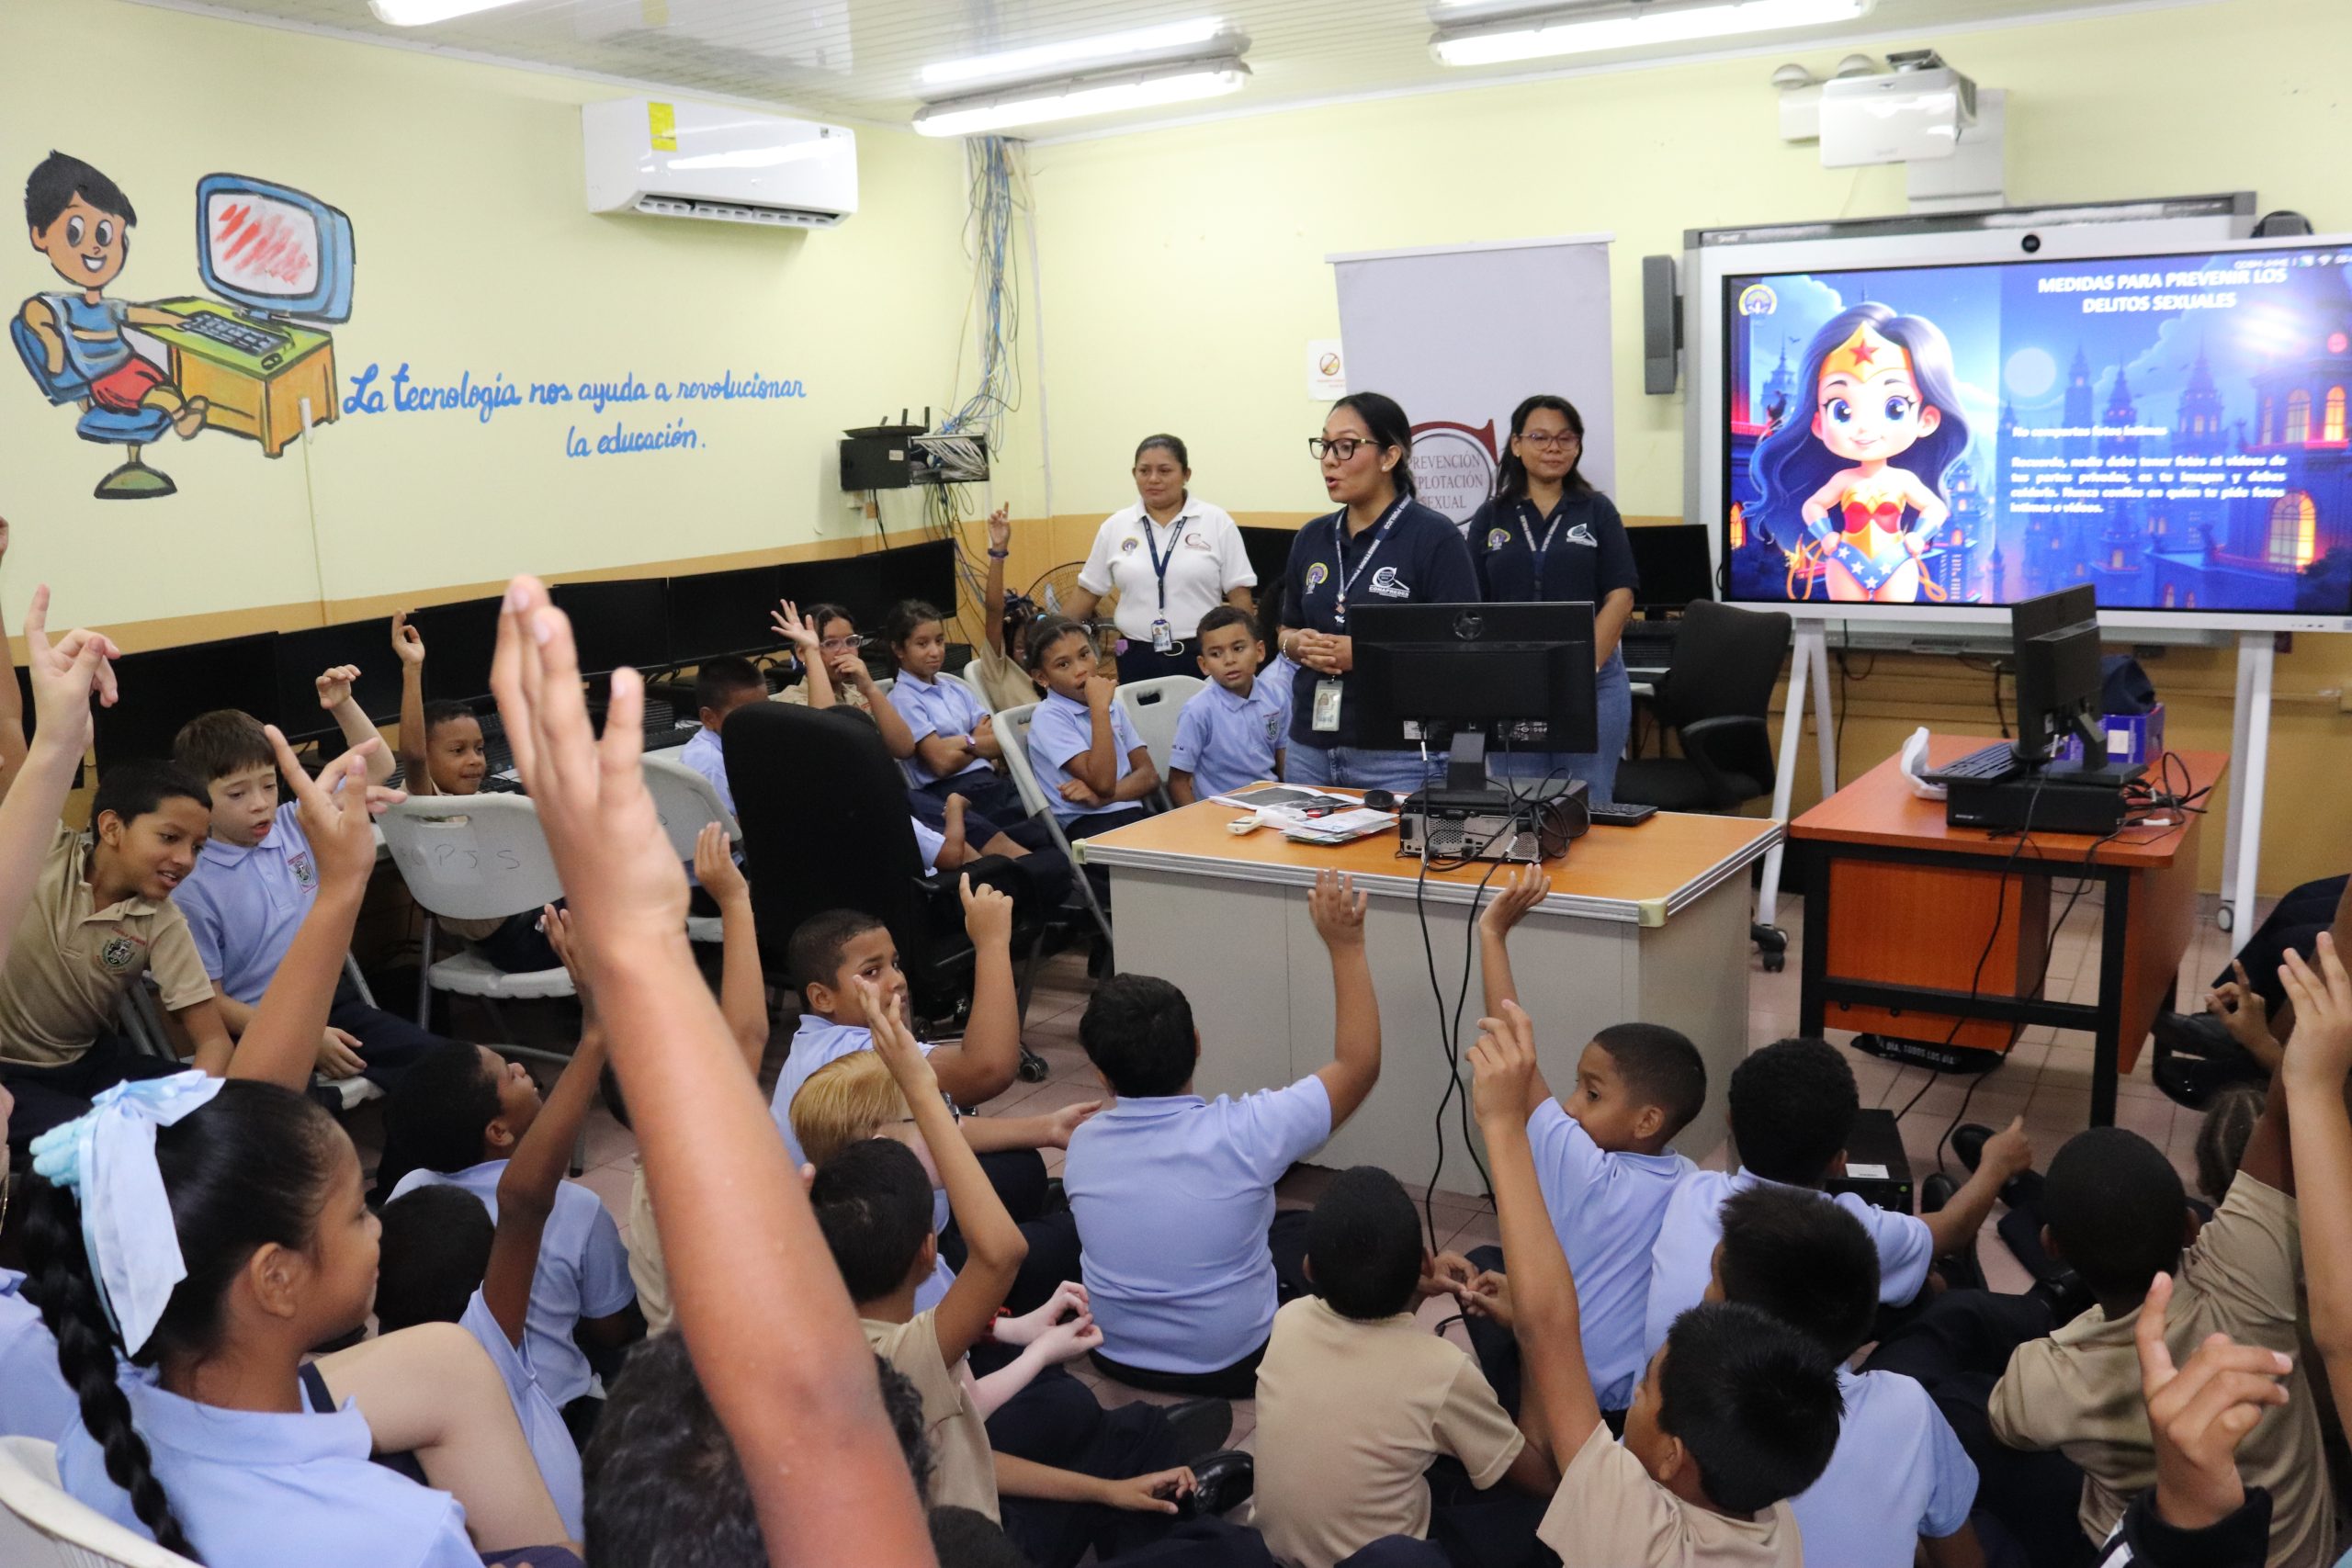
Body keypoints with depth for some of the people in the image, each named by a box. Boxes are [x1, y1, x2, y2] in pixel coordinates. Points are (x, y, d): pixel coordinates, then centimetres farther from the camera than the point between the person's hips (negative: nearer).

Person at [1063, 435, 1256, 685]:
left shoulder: (1216, 521, -1)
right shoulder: (1115, 526, 6)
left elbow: (1239, 594, -1)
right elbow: (1087, 591, 13)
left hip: (1202, 656, -2)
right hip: (1138, 659, 2)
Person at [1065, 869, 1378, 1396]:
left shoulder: (1082, 1146, -17)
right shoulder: (1240, 1134, -30)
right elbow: (1359, 1064, -17)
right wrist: (1346, 946, -12)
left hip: (1116, 1353, 4)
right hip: (1233, 1363, -4)